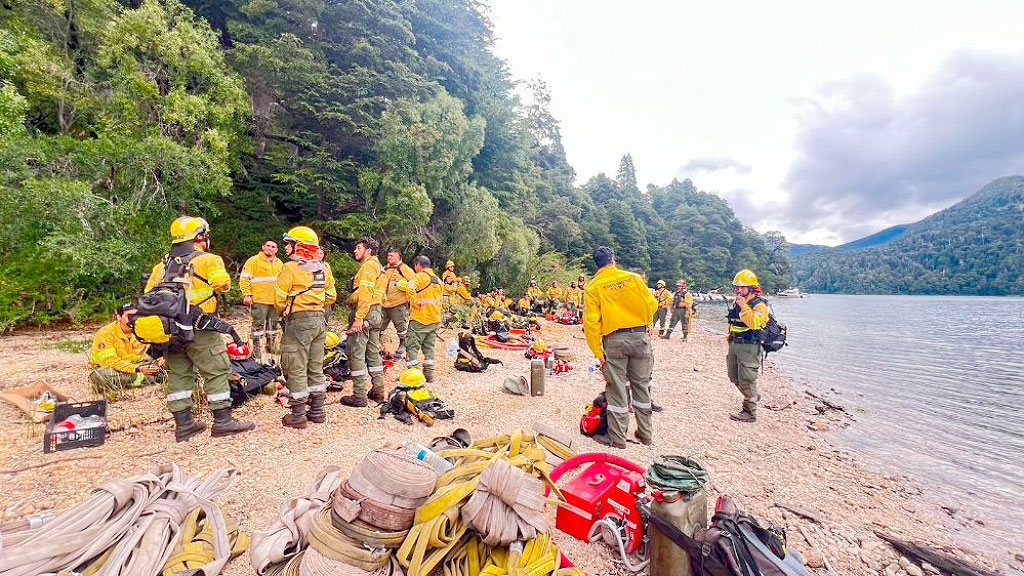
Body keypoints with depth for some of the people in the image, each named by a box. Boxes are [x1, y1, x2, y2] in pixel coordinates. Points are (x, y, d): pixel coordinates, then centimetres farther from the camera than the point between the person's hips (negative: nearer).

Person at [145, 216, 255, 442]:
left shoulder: (162, 265, 15)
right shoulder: (208, 260, -6)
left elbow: (149, 296, 11)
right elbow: (222, 284, -19)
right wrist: (210, 287, 3)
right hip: (199, 330, -7)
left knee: (178, 374, 11)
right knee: (217, 372, -1)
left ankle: (183, 423, 18)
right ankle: (222, 421, 0)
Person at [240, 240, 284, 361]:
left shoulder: (280, 263, 17)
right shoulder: (254, 260, -3)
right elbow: (244, 278, -7)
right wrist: (246, 294, -15)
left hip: (275, 301, 6)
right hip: (259, 300, -6)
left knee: (274, 324, 13)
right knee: (258, 325, -2)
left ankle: (271, 346, 26)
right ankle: (256, 348, 5)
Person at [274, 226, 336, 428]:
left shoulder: (291, 267, -11)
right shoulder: (323, 268, 8)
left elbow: (280, 298, -10)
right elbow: (331, 296, 12)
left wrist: (283, 313, 9)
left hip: (298, 321, -7)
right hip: (319, 320, 7)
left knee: (296, 369, 2)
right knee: (316, 367, 14)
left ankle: (298, 415, 9)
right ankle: (317, 411, 22)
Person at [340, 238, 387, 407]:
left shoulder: (369, 265, -10)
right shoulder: (377, 265, 21)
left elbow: (366, 294, -20)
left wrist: (359, 318, -25)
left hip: (364, 312, -10)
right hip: (375, 312, 10)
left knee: (356, 353, -5)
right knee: (373, 352, 14)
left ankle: (359, 396, -1)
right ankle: (378, 391, 21)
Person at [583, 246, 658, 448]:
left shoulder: (593, 287, -5)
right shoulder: (633, 278, 1)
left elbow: (591, 322, -10)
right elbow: (652, 304, 5)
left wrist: (598, 351, -5)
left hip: (614, 339, -2)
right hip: (640, 336, 2)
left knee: (616, 389, 7)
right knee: (641, 385, 15)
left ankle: (617, 438, 15)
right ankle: (645, 433, 27)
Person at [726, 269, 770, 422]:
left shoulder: (759, 304, -13)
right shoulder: (736, 302, 13)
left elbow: (754, 323, -31)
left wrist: (743, 307, -28)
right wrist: (730, 342, 23)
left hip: (749, 347, -8)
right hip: (734, 345, 9)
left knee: (746, 379, -4)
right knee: (734, 377, 17)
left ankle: (750, 412, 7)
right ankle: (753, 397, 38)